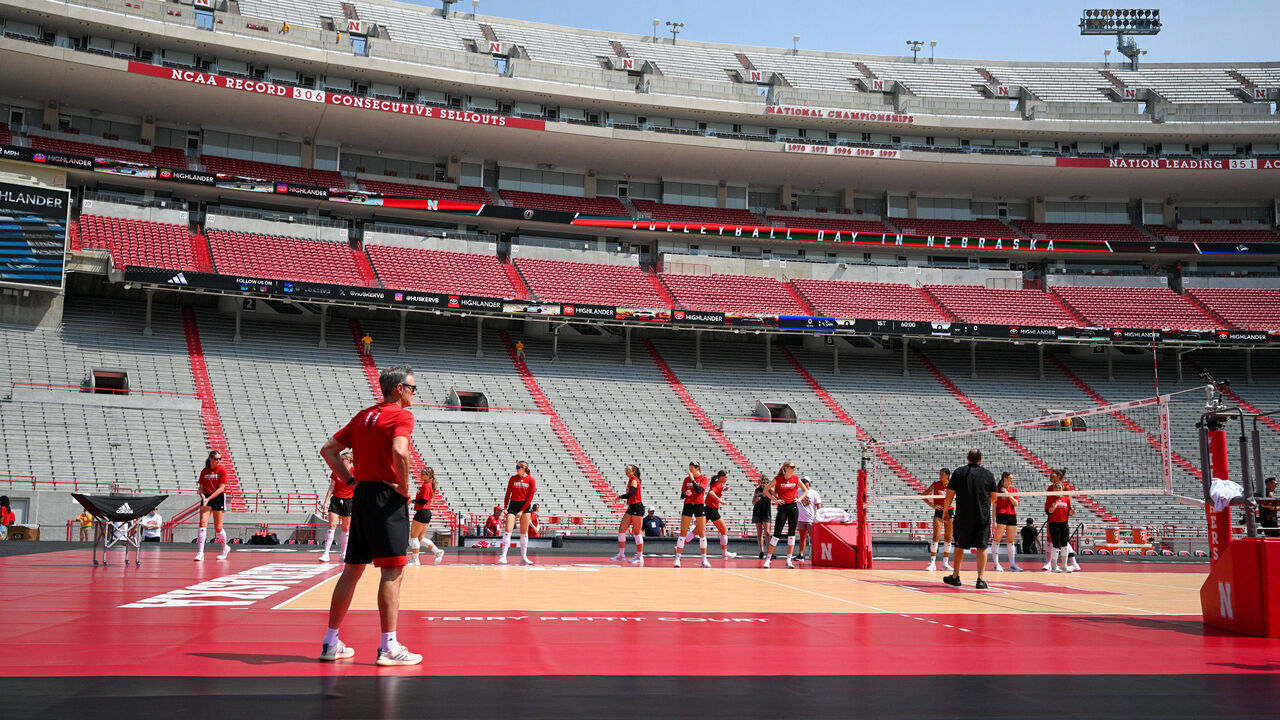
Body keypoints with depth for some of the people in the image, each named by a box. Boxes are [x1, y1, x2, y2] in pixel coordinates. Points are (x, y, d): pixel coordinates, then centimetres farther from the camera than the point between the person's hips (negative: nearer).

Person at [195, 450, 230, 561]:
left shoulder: (222, 470, -4)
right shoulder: (204, 471, 7)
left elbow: (221, 488, -10)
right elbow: (201, 488, 9)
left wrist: (209, 498, -19)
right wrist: (203, 497, -12)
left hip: (219, 498, -3)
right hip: (207, 498, 3)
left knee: (218, 528, 1)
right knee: (203, 523, -13)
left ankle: (225, 548, 26)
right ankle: (200, 553, -15)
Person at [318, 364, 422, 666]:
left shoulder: (364, 415, 17)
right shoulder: (401, 415, -7)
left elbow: (328, 450, 18)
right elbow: (399, 452, -26)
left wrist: (352, 481, 13)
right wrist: (404, 487, -13)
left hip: (361, 495, 8)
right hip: (387, 497, -8)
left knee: (352, 570, 13)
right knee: (393, 570, -5)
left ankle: (331, 643, 18)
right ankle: (388, 647, -5)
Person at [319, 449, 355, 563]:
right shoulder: (336, 471, 3)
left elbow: (356, 490, 2)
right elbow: (331, 488, 5)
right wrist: (326, 501, -2)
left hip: (348, 501, -1)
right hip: (336, 500, 1)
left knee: (346, 528, 6)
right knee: (332, 526, -10)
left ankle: (343, 554, 17)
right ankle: (326, 554, -11)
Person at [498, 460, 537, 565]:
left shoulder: (531, 480, -2)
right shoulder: (512, 479, 3)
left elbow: (530, 497, -4)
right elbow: (508, 494, 7)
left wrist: (522, 511, -8)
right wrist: (505, 507, -1)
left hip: (525, 506, 0)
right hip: (513, 505, 0)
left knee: (524, 532, 4)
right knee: (508, 530, -11)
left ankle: (523, 557, 9)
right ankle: (504, 556, -15)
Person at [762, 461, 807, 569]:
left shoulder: (796, 479, 4)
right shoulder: (778, 479, -5)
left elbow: (805, 490, 18)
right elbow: (765, 490, -1)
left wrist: (799, 499, 3)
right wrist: (774, 500, -7)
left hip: (793, 507, 3)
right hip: (782, 508, -3)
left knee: (792, 533, 3)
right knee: (777, 533, -6)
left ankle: (789, 560, 9)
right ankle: (768, 559, 1)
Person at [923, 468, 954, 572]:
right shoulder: (936, 484, -3)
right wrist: (932, 505, -10)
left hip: (949, 512, 2)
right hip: (938, 512, -2)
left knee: (948, 538, 5)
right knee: (936, 536, -12)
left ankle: (945, 563, 13)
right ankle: (932, 563, -9)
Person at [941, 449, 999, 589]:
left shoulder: (959, 472, 1)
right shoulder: (988, 474, 4)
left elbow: (950, 494, 0)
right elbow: (994, 497, 9)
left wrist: (945, 510, 13)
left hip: (963, 517, 0)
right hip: (983, 517, 0)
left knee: (959, 546, 12)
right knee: (982, 547, 4)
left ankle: (955, 577, 20)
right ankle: (980, 579, -3)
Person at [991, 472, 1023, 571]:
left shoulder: (1014, 490, 12)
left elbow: (1016, 504, 1)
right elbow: (994, 506, -3)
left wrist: (1008, 494, -9)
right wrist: (994, 520, -9)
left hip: (1012, 516, 5)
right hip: (1001, 515, -5)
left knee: (1011, 541, 10)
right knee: (997, 539, -7)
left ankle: (1012, 564, 14)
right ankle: (997, 564, -4)